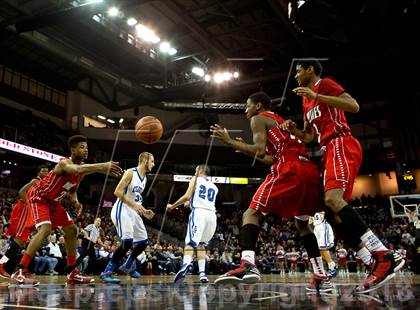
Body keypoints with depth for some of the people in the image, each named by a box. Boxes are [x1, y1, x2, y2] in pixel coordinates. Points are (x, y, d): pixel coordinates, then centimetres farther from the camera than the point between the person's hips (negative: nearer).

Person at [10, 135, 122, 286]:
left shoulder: (82, 168, -4)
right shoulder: (64, 162, -29)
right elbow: (76, 169, -56)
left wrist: (75, 201, -11)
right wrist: (102, 166, -71)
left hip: (53, 201, 9)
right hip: (38, 196, -9)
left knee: (72, 230, 6)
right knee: (45, 229, -28)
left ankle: (72, 273, 13)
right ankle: (20, 272, -20)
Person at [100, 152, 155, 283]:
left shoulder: (144, 178, 14)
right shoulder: (130, 172, -12)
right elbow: (117, 192, -19)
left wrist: (144, 211, 11)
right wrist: (134, 205, -25)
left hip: (133, 212, 9)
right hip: (122, 210, -9)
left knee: (143, 241, 11)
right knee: (127, 241, -22)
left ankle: (127, 266, 30)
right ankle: (106, 272, -14)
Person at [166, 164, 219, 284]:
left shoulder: (195, 179, 12)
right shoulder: (214, 187, 27)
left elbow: (187, 196, 0)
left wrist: (172, 206, 10)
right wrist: (191, 204, 45)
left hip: (199, 212, -5)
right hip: (212, 215, 5)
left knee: (190, 242, -9)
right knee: (201, 244, 18)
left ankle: (186, 263, -38)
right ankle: (202, 274, 7)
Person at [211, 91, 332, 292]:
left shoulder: (258, 118, 10)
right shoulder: (281, 122, 36)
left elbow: (260, 151, -7)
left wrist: (230, 142, 3)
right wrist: (245, 149, 38)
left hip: (289, 170, -8)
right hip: (311, 171, 9)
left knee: (252, 213, -5)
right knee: (302, 223, 23)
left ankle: (248, 265, -25)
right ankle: (321, 278, 18)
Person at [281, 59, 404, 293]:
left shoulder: (325, 84, 4)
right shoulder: (307, 100, 29)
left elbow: (354, 106, -13)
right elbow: (309, 137, 31)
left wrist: (316, 96, -15)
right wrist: (293, 129, 11)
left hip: (341, 145, -9)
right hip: (329, 151, 9)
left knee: (333, 199, -30)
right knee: (334, 208, -2)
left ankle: (385, 255, -32)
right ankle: (376, 266, -5)